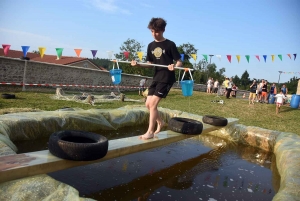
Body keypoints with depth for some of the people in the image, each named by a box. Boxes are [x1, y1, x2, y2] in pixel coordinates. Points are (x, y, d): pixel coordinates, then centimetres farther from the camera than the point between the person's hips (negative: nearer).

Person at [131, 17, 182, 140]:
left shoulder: (170, 45, -8)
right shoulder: (151, 46, 9)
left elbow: (179, 62, -8)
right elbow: (150, 63, 14)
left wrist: (175, 67, -30)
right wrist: (138, 64, -3)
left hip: (167, 78, -7)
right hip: (156, 77, 7)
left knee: (153, 103, -14)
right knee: (148, 104, 7)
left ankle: (150, 132, -3)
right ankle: (160, 122, 31)